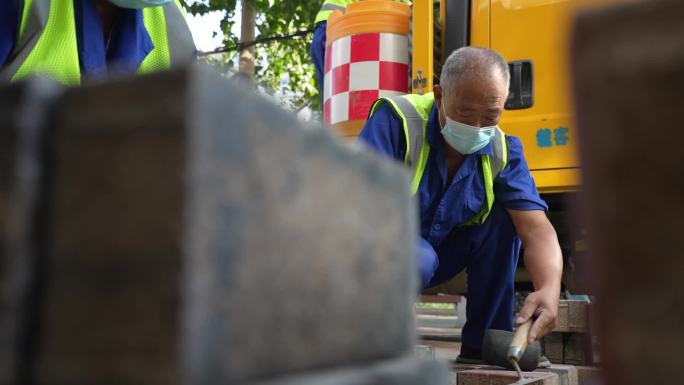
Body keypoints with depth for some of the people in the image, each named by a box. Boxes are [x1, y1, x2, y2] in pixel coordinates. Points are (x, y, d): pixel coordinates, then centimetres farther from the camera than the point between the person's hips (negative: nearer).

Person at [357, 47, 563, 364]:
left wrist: (549, 289, -36)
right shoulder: (396, 120, -22)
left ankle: (485, 345, -6)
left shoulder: (503, 151, -7)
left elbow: (536, 228, -18)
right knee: (419, 261, -36)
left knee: (503, 219, -14)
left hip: (438, 252, 5)